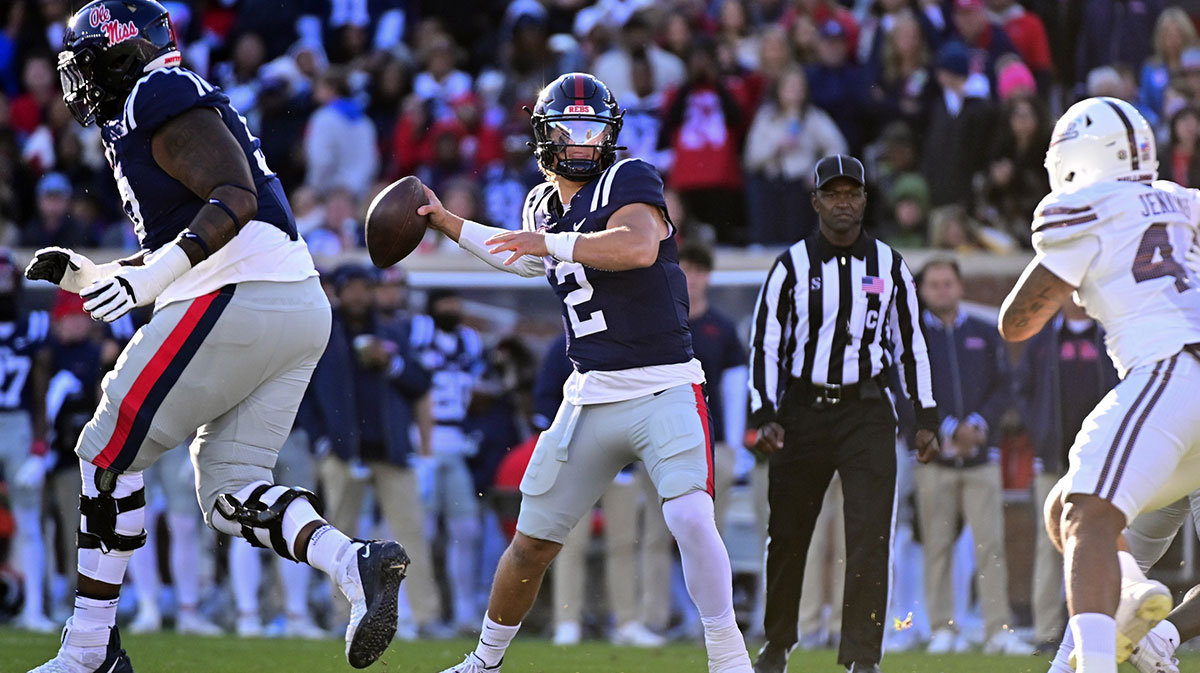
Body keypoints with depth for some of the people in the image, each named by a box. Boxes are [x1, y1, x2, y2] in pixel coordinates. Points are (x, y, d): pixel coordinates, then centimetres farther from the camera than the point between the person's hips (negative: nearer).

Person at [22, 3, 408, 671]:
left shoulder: (159, 99, -5)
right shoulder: (162, 110, 26)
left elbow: (235, 198, -18)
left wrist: (149, 277, -24)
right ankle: (355, 563, -17)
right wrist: (90, 276, 22)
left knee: (109, 455, 0)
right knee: (231, 493, 7)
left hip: (236, 302, -10)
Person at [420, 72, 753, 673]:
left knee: (690, 518, -25)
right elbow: (527, 259, 35)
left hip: (664, 389, -6)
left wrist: (550, 242, -27)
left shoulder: (629, 181, -10)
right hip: (592, 396, 6)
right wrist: (446, 223, 32)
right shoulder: (542, 205, 11)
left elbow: (638, 246, -31)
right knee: (532, 542, 9)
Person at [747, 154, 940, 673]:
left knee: (871, 534, -11)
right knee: (788, 535, 8)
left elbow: (912, 342, 13)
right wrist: (764, 416, -8)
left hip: (865, 411, 0)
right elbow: (764, 344, 1)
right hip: (803, 409, 0)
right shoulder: (792, 266, 0)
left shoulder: (888, 266, 6)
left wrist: (926, 418, 10)